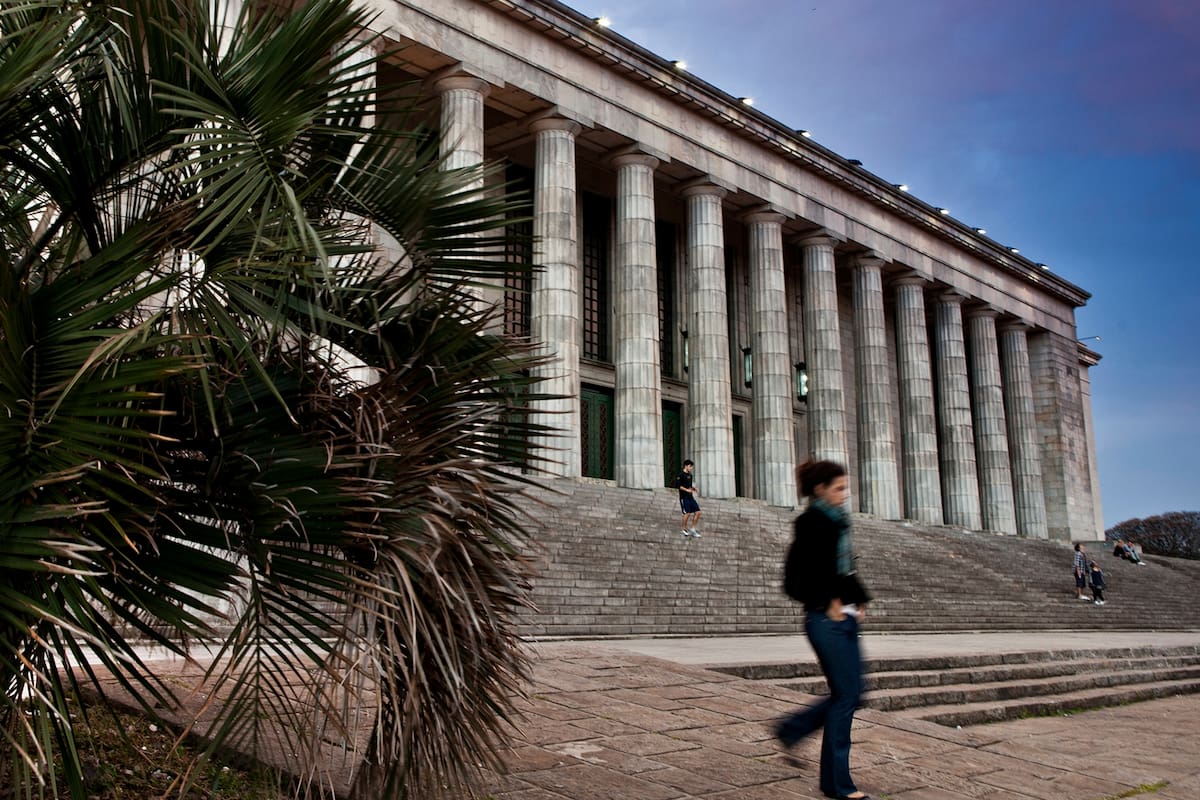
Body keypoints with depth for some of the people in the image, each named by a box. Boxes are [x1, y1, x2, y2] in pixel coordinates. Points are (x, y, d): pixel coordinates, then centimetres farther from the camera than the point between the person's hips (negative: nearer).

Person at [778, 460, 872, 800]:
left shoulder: (836, 521, 14)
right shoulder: (812, 522, -12)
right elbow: (802, 569, -24)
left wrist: (859, 601, 7)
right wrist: (829, 601, -17)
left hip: (846, 618, 9)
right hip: (826, 620, -9)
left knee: (851, 693, 13)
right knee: (845, 695, -2)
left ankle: (791, 729, 30)